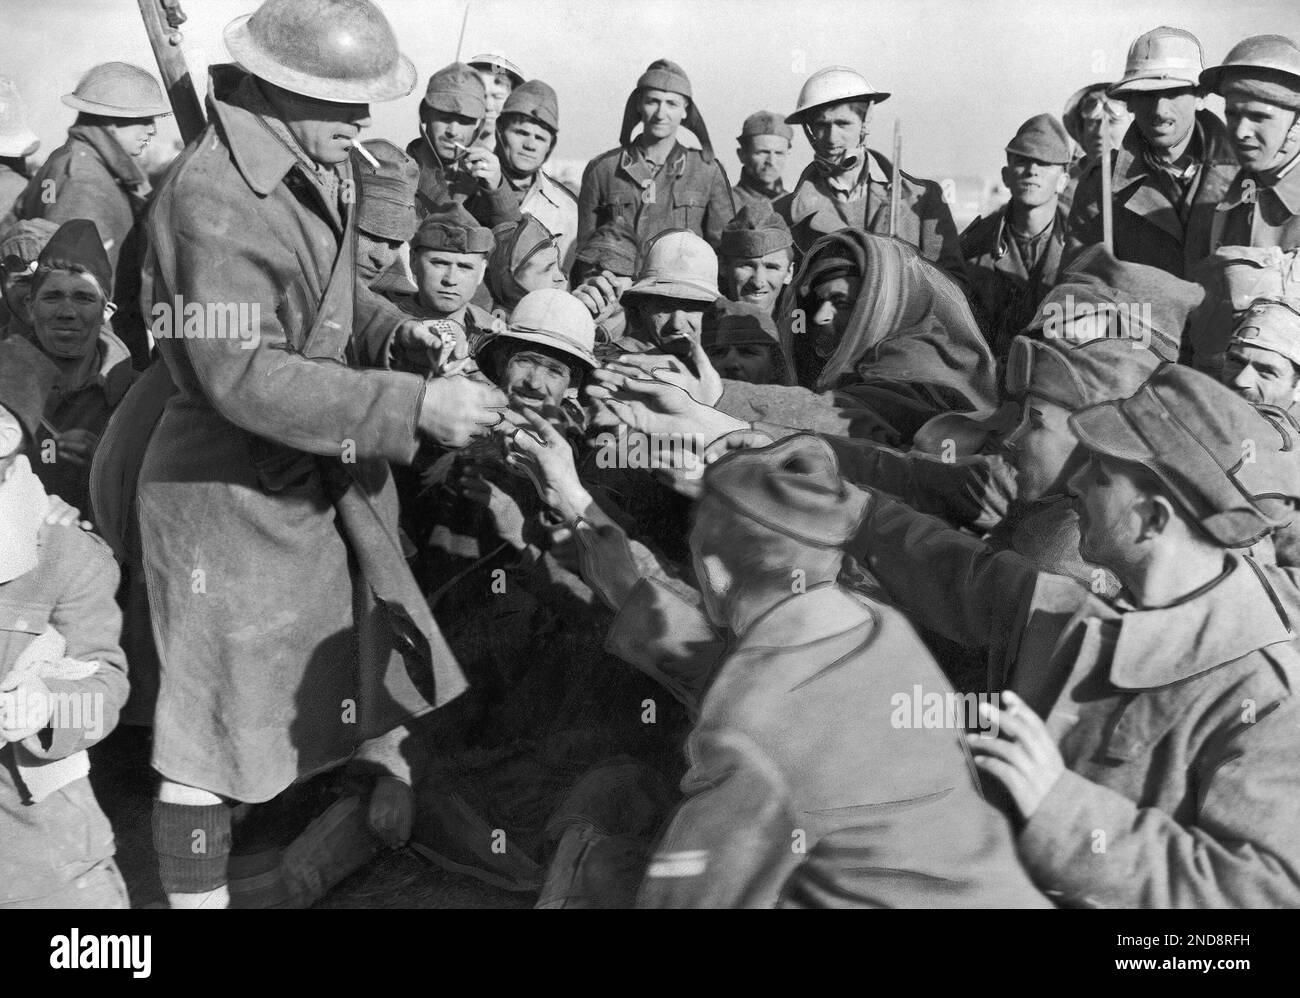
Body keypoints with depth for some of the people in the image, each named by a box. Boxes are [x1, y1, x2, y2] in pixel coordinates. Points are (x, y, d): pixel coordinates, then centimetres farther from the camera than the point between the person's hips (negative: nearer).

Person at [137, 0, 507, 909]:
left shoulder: (323, 169, 5)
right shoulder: (214, 196, -23)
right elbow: (244, 377, -28)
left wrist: (399, 333, -5)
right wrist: (411, 405, -31)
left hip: (324, 482, 9)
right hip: (232, 497, -9)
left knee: (351, 689, 19)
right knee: (216, 731, 5)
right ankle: (197, 888, 23)